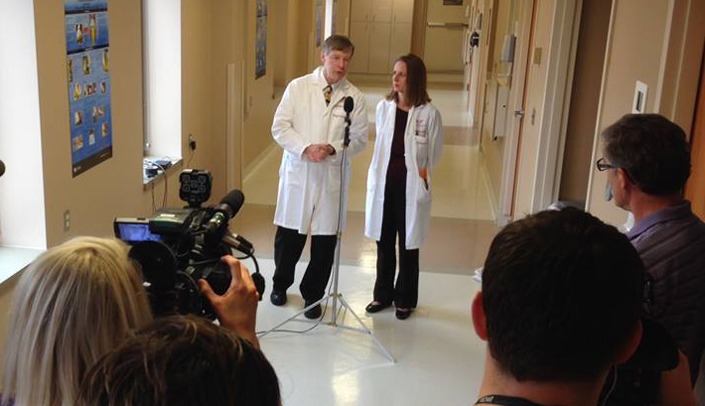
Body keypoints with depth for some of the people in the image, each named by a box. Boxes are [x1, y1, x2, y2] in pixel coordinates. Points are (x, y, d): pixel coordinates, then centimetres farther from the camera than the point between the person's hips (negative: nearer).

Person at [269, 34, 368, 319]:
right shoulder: (298, 87, 0)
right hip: (298, 172, 0)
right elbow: (280, 127, -3)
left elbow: (359, 138, 1)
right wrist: (305, 148, -17)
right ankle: (280, 284, 35)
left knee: (325, 240, 6)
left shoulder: (354, 97, 0)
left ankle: (312, 295, 26)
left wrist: (332, 149, -17)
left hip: (332, 176, 1)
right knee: (288, 234, 10)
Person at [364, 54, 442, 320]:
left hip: (410, 187, -3)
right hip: (383, 183, 4)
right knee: (384, 243, 14)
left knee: (408, 246, 10)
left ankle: (404, 300, 27)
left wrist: (419, 173, 1)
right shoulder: (384, 107, 0)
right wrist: (377, 177, 10)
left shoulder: (429, 113, -13)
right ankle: (382, 295, 32)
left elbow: (434, 154, -1)